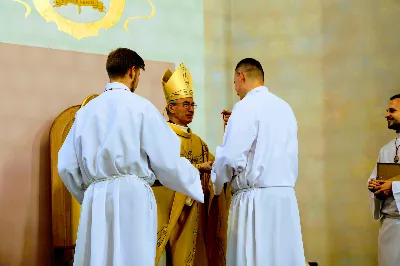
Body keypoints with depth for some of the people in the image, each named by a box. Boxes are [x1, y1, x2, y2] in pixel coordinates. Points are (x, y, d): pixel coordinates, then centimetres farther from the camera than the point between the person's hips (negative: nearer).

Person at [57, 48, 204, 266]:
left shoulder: (86, 110, 11)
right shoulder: (139, 106, -3)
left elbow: (66, 166, 11)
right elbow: (167, 161, -4)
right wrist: (200, 187, 11)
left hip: (95, 201, 5)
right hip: (131, 197, -5)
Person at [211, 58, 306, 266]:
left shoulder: (246, 107, -8)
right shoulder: (285, 108, 13)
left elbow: (230, 157, -12)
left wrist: (217, 184, 3)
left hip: (256, 199, -7)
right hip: (285, 196, 7)